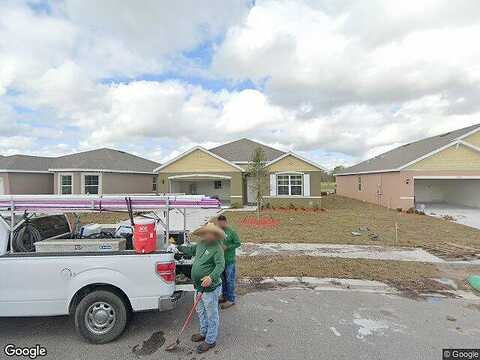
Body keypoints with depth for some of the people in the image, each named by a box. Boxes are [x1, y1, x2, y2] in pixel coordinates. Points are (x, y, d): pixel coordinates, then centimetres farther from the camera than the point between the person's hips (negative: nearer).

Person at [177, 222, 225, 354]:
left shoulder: (217, 248, -19)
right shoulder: (201, 244, 5)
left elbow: (220, 265, -29)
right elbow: (191, 250, 26)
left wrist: (211, 277, -43)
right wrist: (179, 247, 30)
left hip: (210, 288, -9)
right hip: (199, 286, 9)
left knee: (211, 315, 9)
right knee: (200, 311, 25)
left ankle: (210, 340, 25)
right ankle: (204, 333, 45)